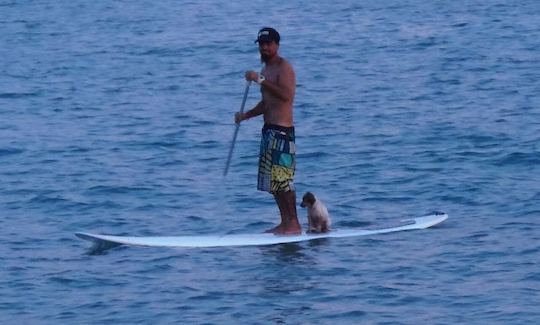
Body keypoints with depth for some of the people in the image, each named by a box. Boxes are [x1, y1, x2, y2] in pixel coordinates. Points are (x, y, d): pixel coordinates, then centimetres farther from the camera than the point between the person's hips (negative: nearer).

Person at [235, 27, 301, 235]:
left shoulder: (283, 67, -9)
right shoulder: (266, 70, 21)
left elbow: (286, 95, -26)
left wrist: (260, 80, -28)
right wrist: (245, 115, 16)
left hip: (282, 130, -10)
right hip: (269, 130, 10)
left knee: (283, 178, -12)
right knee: (274, 180, 10)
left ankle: (294, 224, -11)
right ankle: (285, 222, 14)